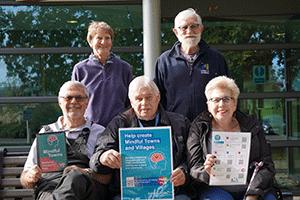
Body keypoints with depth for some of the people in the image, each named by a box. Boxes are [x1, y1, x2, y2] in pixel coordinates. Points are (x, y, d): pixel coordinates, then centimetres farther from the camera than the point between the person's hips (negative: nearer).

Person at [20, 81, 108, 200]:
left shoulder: (99, 132, 18)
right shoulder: (46, 132, 23)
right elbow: (24, 180, 22)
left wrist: (85, 172, -14)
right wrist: (30, 178, -3)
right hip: (49, 188, 0)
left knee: (75, 177, -36)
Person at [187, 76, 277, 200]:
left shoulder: (252, 126, 10)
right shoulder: (199, 127, 6)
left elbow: (267, 166, 5)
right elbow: (193, 168, 1)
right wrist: (207, 172, -22)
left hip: (253, 188, 2)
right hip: (216, 188, -2)